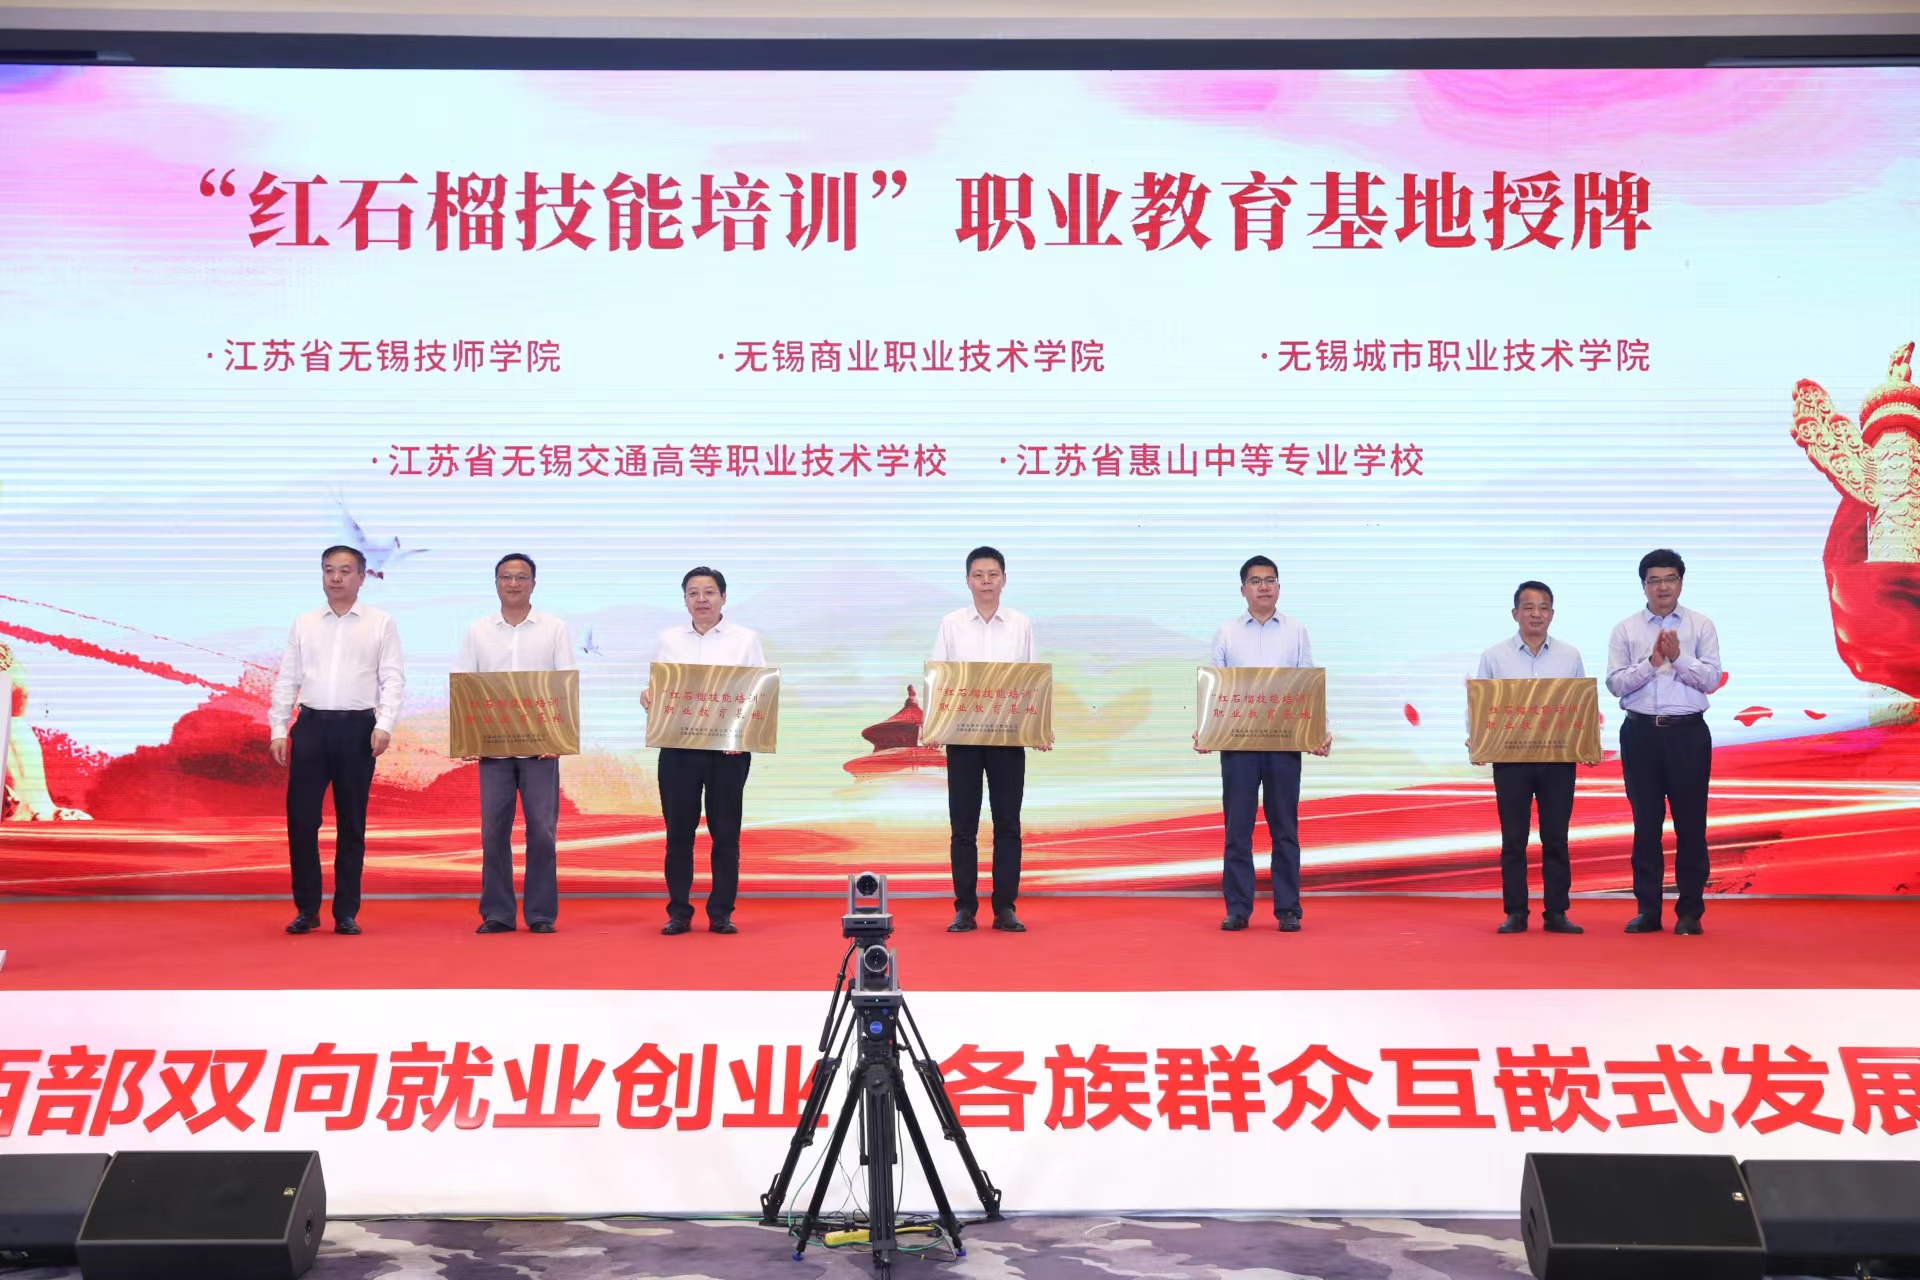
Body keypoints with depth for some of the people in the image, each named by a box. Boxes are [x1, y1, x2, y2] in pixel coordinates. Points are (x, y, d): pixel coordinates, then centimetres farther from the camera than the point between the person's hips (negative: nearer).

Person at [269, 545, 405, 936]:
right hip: (311, 726, 2)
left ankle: (346, 912, 12)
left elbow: (393, 679, -1)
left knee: (352, 824, 5)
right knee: (300, 819, -1)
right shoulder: (303, 625, 11)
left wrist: (385, 725, -14)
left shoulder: (381, 624, 4)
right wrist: (278, 731, 3)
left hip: (357, 728, -2)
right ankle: (306, 909, 10)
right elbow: (287, 680, 10)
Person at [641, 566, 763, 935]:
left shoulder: (745, 640, 6)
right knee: (678, 831, 2)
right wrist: (647, 696, -12)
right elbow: (656, 689, 12)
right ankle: (679, 912, 10)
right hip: (678, 748, 1)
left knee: (725, 832, 2)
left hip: (730, 749, -1)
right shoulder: (669, 641, 11)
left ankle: (721, 913, 9)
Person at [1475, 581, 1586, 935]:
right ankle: (1515, 913, 8)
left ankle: (1556, 912, 10)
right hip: (1510, 757, -1)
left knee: (1556, 838, 4)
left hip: (1558, 758, 1)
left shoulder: (1570, 656, 7)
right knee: (1513, 839, 3)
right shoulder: (1495, 657, 4)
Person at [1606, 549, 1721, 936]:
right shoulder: (1625, 630, 6)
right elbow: (1615, 683, -3)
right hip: (1641, 731, 1)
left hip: (1688, 732, -1)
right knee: (1645, 823, 5)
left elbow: (1712, 678, -4)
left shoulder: (1701, 626, 5)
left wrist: (1678, 658, -16)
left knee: (1690, 823, 2)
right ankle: (1647, 910, 12)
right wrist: (1652, 661, -14)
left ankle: (1690, 911, 9)